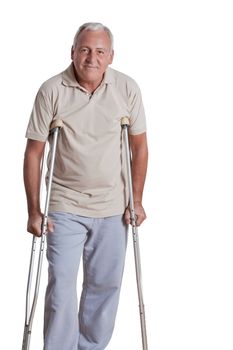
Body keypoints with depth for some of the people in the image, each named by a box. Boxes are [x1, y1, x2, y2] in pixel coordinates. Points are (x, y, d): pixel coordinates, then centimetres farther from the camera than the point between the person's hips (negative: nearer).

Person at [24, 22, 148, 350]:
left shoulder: (127, 88, -5)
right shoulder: (52, 90, -10)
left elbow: (139, 146, 5)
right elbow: (34, 152, -5)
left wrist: (137, 201, 4)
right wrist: (34, 210, -5)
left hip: (113, 209, 2)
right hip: (65, 207, -2)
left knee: (105, 285, 12)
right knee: (61, 286, -2)